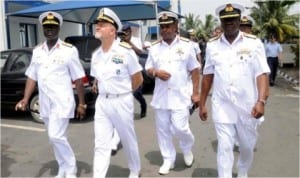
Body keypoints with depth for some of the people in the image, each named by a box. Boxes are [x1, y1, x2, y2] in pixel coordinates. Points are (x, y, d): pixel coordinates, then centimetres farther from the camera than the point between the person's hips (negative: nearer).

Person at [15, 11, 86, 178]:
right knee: (56, 137, 14)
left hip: (62, 101, -6)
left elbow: (78, 79, -7)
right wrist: (25, 99, 0)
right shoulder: (37, 51, 8)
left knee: (56, 136, -12)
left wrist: (82, 103, -6)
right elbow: (32, 77, 11)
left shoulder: (69, 50, -8)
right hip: (45, 102, 6)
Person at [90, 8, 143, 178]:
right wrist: (104, 94, 7)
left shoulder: (125, 50, -11)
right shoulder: (96, 55, 6)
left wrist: (122, 93, 5)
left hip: (121, 102, -4)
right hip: (102, 102, 5)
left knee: (128, 140, 12)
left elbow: (138, 79, -5)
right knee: (101, 144, 4)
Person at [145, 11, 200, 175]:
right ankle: (168, 160, 25)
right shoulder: (154, 47, 5)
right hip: (160, 96, 3)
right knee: (163, 130, 8)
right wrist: (156, 72, -13)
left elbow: (194, 70, 2)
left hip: (180, 96, -3)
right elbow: (148, 69, 10)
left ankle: (187, 149, 27)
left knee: (180, 128, -6)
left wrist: (195, 92, -2)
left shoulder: (186, 45, -1)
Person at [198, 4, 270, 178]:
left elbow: (262, 74, -9)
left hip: (247, 106, 0)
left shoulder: (254, 43, -4)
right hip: (222, 107, 0)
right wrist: (202, 104, 7)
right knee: (224, 147, 4)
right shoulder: (212, 45, 2)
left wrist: (261, 101, -22)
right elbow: (208, 76, 6)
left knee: (247, 146, 17)